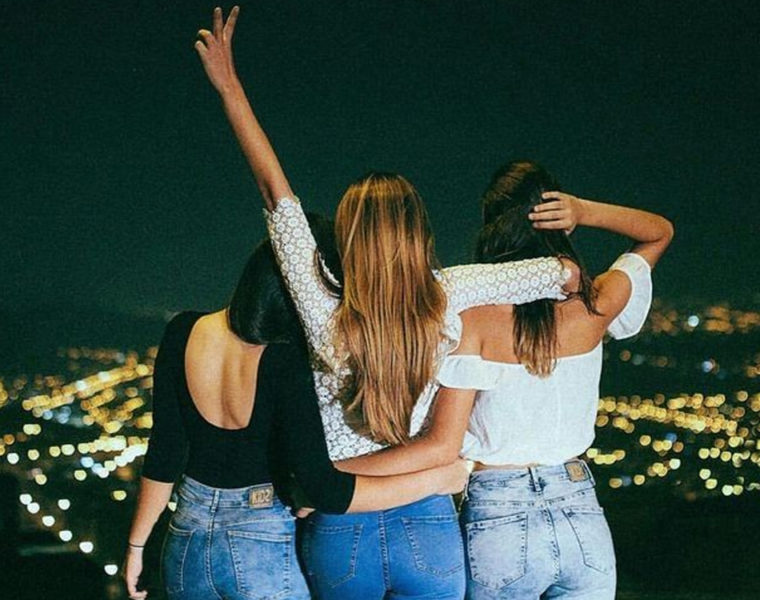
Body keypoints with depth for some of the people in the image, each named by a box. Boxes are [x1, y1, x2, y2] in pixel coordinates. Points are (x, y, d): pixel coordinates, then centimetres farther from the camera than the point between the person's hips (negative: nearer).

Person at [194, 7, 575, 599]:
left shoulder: (324, 311, -12)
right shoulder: (446, 298, -9)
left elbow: (276, 189, -6)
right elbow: (561, 272, 0)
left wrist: (228, 84, 2)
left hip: (338, 532, 0)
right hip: (428, 528, 1)